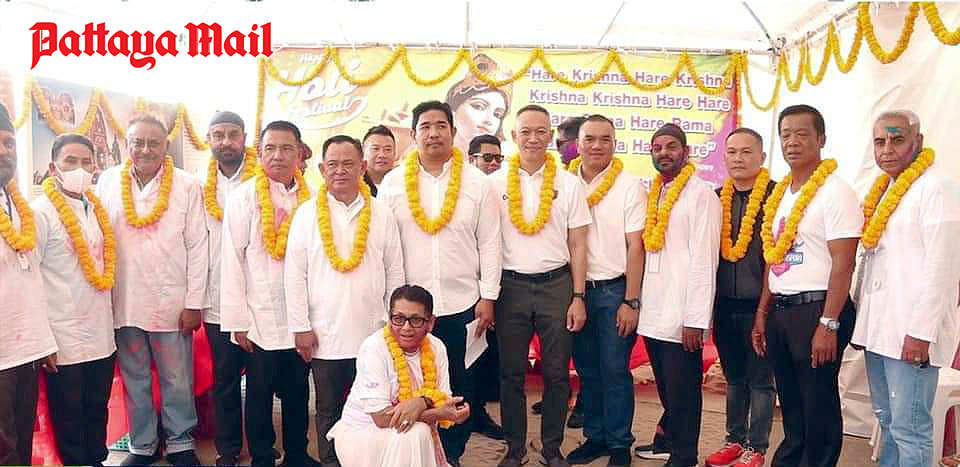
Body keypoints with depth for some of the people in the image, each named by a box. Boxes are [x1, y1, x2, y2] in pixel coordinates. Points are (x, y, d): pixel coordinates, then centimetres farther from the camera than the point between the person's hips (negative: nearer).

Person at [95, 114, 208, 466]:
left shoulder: (187, 186, -3)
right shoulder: (108, 182, 4)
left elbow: (197, 247, -3)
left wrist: (194, 302, -6)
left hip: (172, 303, -2)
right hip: (124, 303, 2)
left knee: (177, 381, 6)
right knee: (134, 381, 14)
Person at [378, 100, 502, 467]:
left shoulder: (477, 182, 1)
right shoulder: (393, 183, 2)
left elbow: (489, 244, 1)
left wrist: (488, 298, -2)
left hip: (463, 305, 0)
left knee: (460, 384, 9)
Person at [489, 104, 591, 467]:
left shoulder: (569, 184, 3)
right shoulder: (496, 183, 2)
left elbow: (577, 246, 3)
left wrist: (578, 298, -2)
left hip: (556, 284, 0)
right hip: (510, 285, 0)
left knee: (556, 373, 7)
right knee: (511, 373, 8)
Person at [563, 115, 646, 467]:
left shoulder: (630, 186, -4)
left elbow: (635, 247, -6)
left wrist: (631, 302, -10)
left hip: (614, 290, -3)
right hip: (576, 288, 3)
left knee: (614, 370, 1)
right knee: (587, 370, 12)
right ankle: (595, 437, 27)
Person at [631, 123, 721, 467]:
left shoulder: (701, 194, -7)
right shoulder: (653, 195, 13)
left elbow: (704, 260, -13)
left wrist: (695, 320, -16)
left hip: (681, 315, -6)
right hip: (653, 312, 6)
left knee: (682, 391, 4)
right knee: (665, 387, 19)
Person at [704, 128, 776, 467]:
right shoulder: (716, 197, 8)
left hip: (758, 304, -5)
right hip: (724, 304, 5)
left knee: (760, 379, 8)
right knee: (733, 378, 17)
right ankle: (735, 439, 30)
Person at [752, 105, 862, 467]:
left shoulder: (835, 191, -10)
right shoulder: (780, 194, 13)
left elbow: (843, 264, -16)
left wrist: (828, 325, -20)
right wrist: (762, 313, 13)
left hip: (816, 308, -7)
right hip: (780, 310, 7)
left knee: (818, 407, 4)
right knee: (790, 403, 16)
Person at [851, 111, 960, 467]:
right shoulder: (881, 192, 17)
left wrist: (921, 333, -18)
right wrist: (859, 314, 15)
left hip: (910, 331, -8)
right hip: (877, 327, 8)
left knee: (910, 428, -5)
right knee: (887, 420, 14)